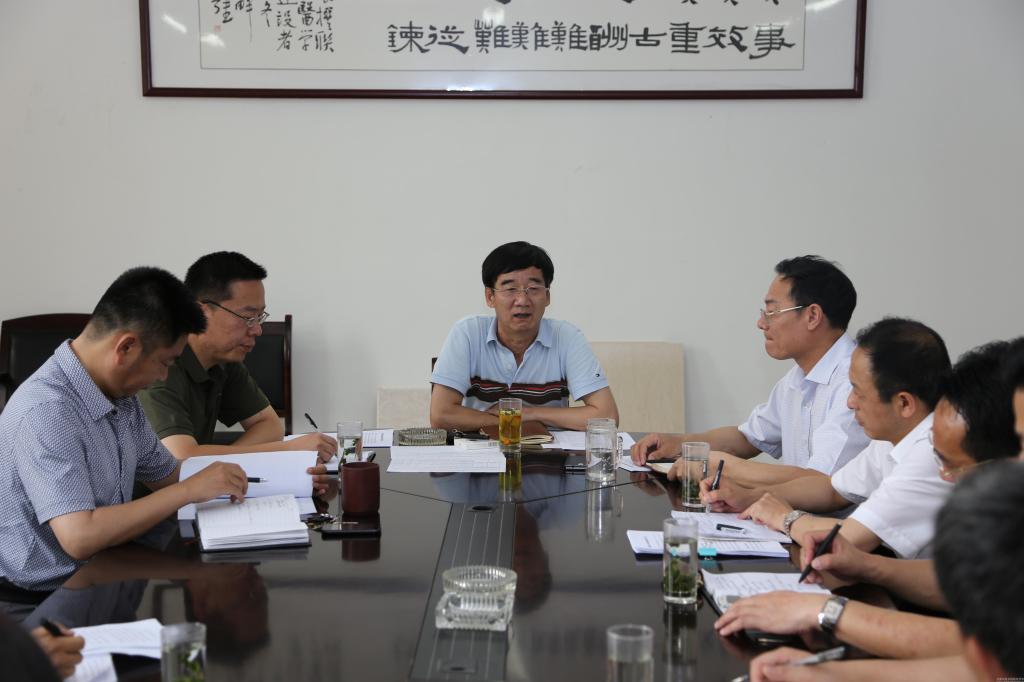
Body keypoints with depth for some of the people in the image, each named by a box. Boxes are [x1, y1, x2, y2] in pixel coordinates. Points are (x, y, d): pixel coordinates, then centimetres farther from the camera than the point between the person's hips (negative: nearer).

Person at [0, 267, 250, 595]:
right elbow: (79, 538, -28)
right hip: (43, 597, -8)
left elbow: (165, 474, 18)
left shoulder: (120, 396, 5)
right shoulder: (48, 411, -22)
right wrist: (189, 490, -22)